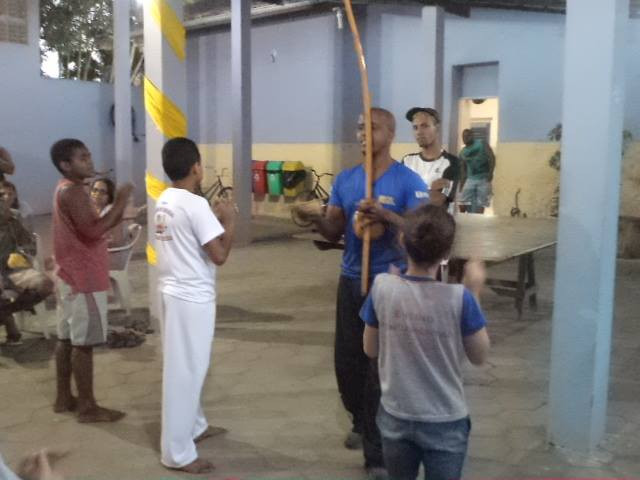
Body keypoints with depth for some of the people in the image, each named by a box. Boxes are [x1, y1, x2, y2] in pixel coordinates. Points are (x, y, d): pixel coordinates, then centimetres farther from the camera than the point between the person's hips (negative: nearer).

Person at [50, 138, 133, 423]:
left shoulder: (66, 189, 15)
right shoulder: (73, 191, -18)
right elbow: (93, 231, -27)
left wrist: (117, 211, 7)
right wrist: (120, 203, -20)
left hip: (72, 276, 10)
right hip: (84, 279, -10)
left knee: (67, 338, 14)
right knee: (83, 342, -4)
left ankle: (64, 398, 24)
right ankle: (88, 407, 3)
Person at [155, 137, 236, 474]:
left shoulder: (164, 201, 9)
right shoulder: (195, 205, -19)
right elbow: (219, 255, -19)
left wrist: (214, 219, 15)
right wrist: (229, 221, -6)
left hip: (172, 291, 9)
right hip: (192, 297, -9)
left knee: (184, 367, 21)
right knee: (185, 371, -2)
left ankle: (194, 426, 37)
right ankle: (178, 452, 7)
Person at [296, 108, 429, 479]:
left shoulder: (409, 181, -9)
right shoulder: (345, 179, 7)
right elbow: (335, 233, 6)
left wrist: (385, 216, -30)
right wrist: (317, 219, -16)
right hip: (351, 281, 5)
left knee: (381, 368, -1)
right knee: (347, 361, 14)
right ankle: (361, 422, 40)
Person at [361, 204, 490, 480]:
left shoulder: (382, 287, -14)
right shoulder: (459, 298, -21)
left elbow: (370, 350, 0)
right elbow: (479, 357, -5)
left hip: (396, 417, 2)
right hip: (445, 423, -2)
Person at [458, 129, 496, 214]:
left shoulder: (481, 143, 0)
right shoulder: (462, 152, 11)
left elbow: (492, 157, -7)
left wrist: (491, 172, -19)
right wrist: (462, 185, 11)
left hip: (484, 179, -3)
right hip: (470, 179, 4)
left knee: (480, 206, -3)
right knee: (463, 205, -6)